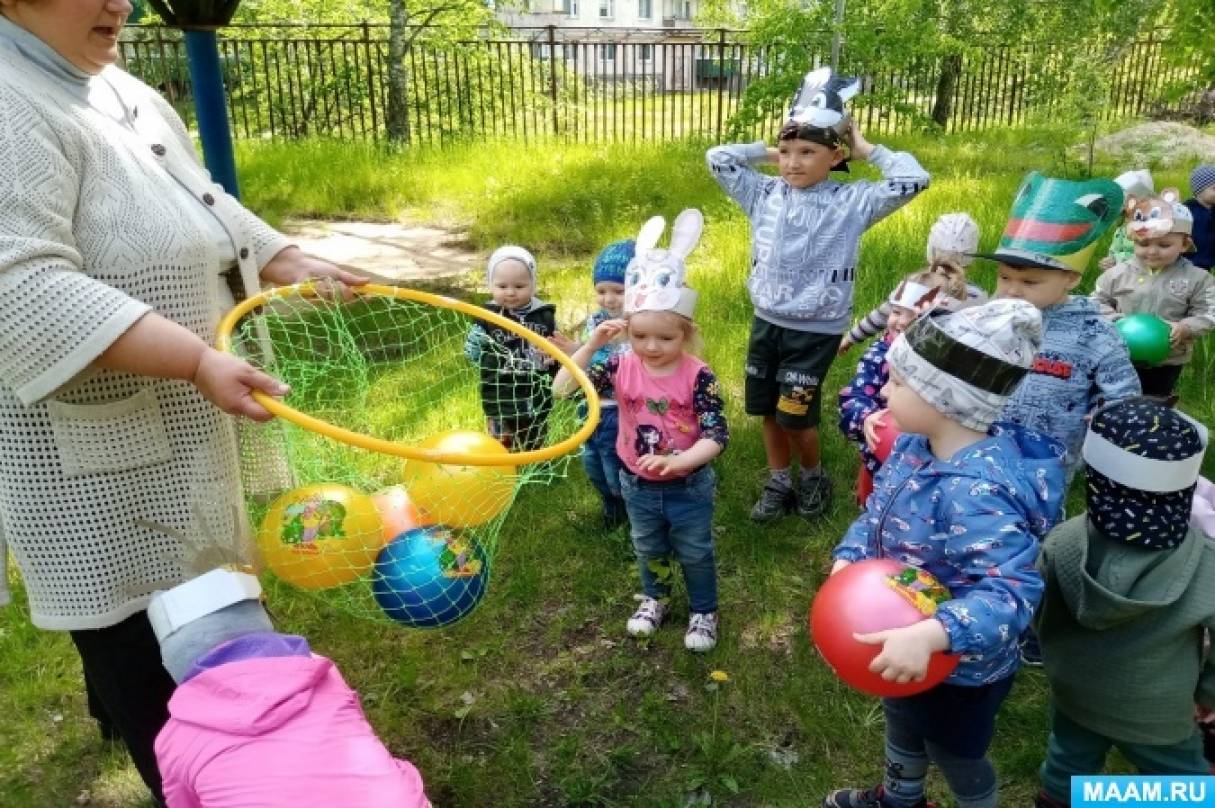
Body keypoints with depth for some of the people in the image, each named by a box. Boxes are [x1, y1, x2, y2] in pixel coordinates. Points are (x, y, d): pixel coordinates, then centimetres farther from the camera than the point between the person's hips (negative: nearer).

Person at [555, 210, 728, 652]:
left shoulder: (698, 376, -22)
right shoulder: (621, 367, -14)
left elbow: (717, 436, -26)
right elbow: (562, 388, -18)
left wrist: (676, 461, -42)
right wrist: (592, 344, -26)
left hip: (688, 487, -3)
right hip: (638, 486, 3)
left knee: (695, 554, 18)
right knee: (648, 550, 26)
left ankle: (704, 611, 42)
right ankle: (654, 599, 52)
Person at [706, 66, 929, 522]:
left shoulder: (851, 202, -10)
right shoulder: (765, 193, 1)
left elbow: (913, 180, -20)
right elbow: (718, 159, 5)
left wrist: (868, 151, -8)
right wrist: (767, 151, 4)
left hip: (816, 330, -4)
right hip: (766, 321, 5)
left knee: (795, 416, 0)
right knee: (768, 411, 13)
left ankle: (813, 478, 30)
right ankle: (778, 484, 32)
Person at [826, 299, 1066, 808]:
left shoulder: (974, 493, -39)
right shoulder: (915, 446, -11)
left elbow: (1013, 590, -42)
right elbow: (876, 513, 0)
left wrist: (929, 636, -53)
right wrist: (848, 561, -17)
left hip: (958, 668, -8)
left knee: (956, 758, 22)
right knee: (901, 722, 35)